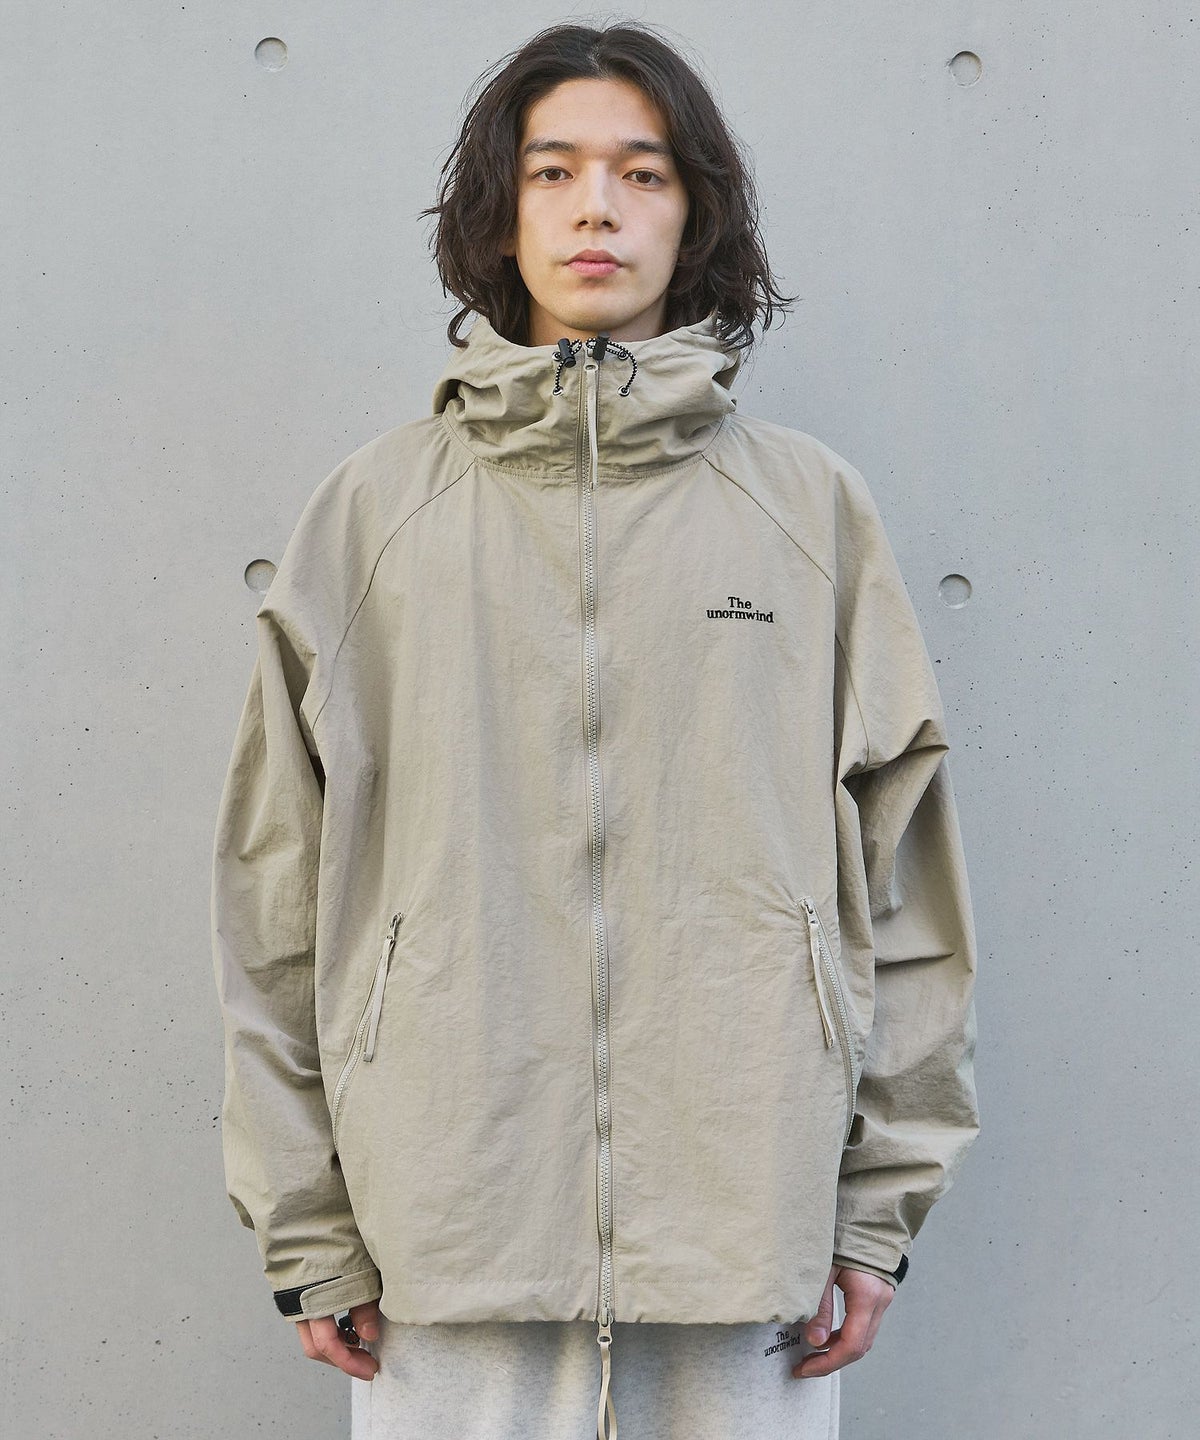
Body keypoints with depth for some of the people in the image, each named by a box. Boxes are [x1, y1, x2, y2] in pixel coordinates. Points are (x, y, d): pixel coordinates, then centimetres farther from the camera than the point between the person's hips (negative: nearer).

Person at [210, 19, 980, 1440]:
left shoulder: (811, 505, 6)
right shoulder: (377, 508, 4)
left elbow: (901, 874, 6)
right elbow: (277, 889, 4)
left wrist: (881, 1209, 3)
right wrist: (307, 1228, 1)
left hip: (747, 1233, 1)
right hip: (446, 1233, 0)